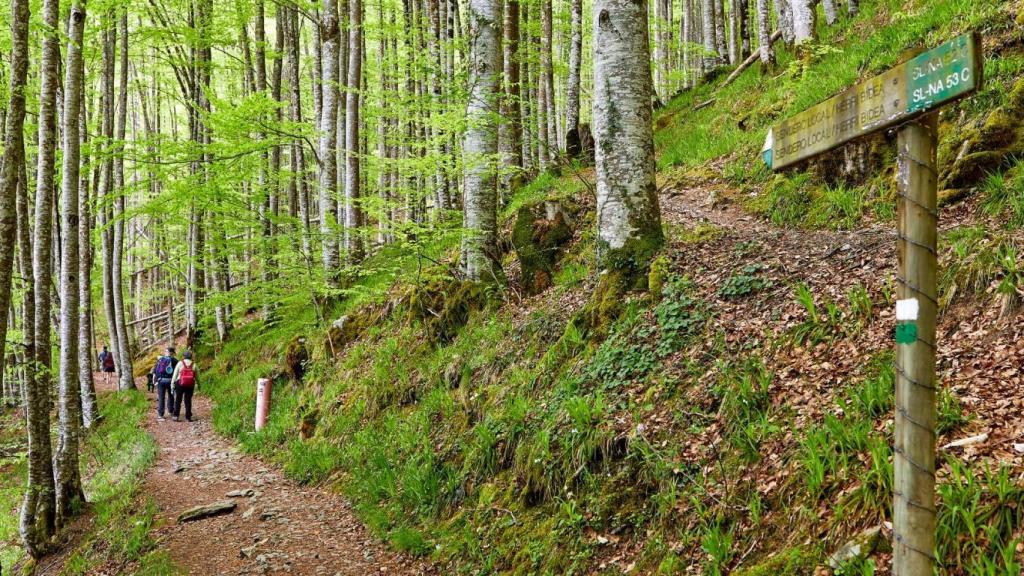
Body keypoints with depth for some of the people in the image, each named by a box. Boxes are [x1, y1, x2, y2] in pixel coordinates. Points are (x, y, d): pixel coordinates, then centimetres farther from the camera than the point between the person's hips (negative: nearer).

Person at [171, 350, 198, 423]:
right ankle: (188, 417, 9)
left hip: (180, 384, -1)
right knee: (188, 400, 9)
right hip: (190, 385, 1)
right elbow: (197, 376, 9)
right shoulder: (194, 365, 2)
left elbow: (175, 375, -4)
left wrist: (172, 385, 1)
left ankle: (176, 416, 5)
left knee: (178, 400, 9)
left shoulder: (180, 363, -3)